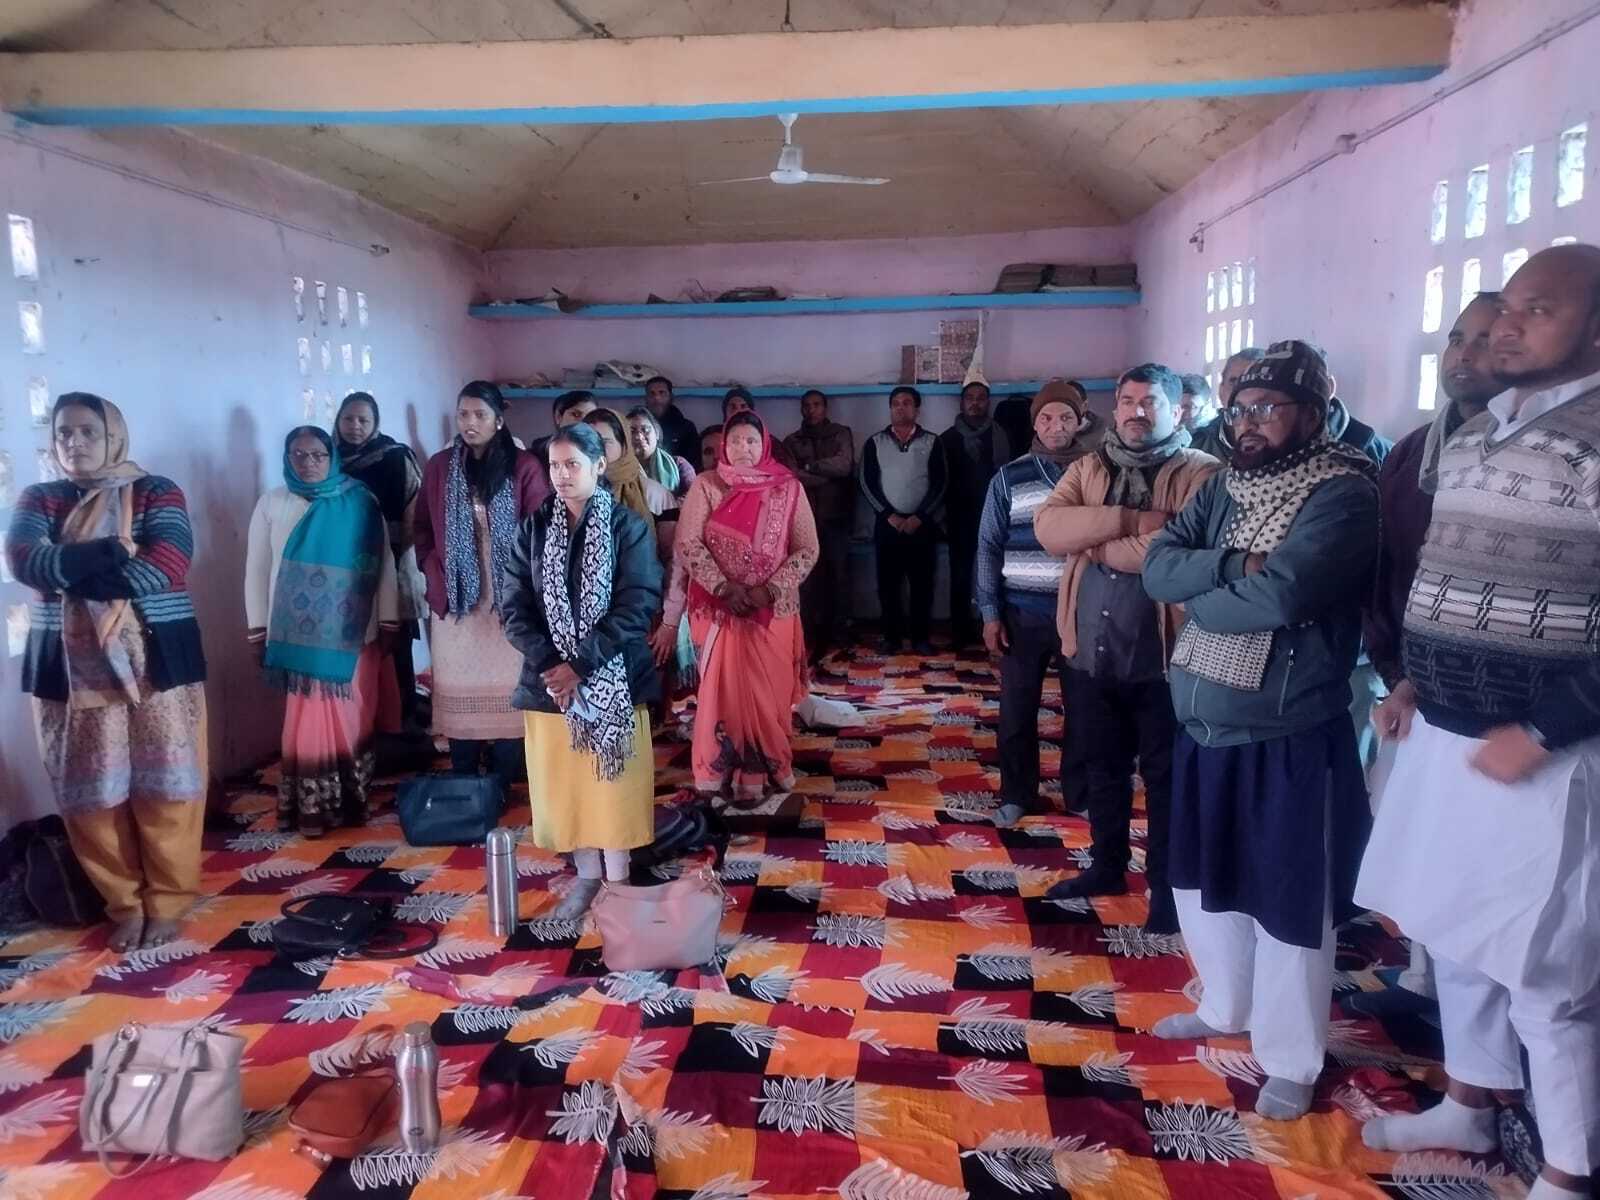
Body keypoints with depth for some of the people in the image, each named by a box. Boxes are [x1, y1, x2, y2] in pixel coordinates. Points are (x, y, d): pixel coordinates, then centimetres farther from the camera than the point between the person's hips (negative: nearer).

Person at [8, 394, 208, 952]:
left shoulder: (157, 492, 2)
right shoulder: (38, 500, 10)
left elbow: (169, 563, -16)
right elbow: (22, 559, -10)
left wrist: (71, 569, -15)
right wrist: (101, 557, -23)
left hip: (155, 658, -2)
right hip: (70, 665, 3)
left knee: (163, 783, 2)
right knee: (93, 791, 7)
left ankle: (167, 902, 17)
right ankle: (124, 904, 23)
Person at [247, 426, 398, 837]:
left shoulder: (360, 501, 2)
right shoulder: (272, 503, 4)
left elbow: (384, 563, 4)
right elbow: (257, 568, 6)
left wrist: (389, 622, 2)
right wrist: (257, 629, 3)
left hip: (353, 633, 0)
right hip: (299, 635, 0)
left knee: (353, 718, 5)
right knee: (309, 719, 1)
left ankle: (353, 799, 16)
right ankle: (311, 806, 8)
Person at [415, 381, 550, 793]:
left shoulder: (524, 467, -2)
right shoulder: (438, 467, 7)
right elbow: (423, 529, 11)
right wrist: (435, 578, -1)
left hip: (509, 597, -2)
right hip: (455, 597, 2)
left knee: (505, 688, 2)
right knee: (459, 688, 7)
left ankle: (503, 786, 13)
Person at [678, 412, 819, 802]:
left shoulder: (789, 488, -1)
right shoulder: (706, 485, -2)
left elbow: (807, 549, -2)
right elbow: (688, 542, -7)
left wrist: (769, 589, -13)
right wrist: (724, 586, -16)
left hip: (774, 608, 1)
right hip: (720, 606, 0)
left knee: (771, 688, 7)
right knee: (727, 687, 4)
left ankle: (769, 763, 25)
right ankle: (736, 768, 17)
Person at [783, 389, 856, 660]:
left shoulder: (841, 433, 8)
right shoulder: (792, 441, 11)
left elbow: (844, 465, -8)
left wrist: (810, 467, -5)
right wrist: (829, 474, -8)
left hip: (836, 515, -1)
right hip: (805, 516, 1)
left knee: (839, 573, 0)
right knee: (808, 574, -2)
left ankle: (838, 630, 9)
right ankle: (811, 632, 5)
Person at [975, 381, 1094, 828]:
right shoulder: (1009, 477, 1)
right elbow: (988, 547, 2)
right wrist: (990, 613, -3)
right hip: (1023, 612, 0)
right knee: (1017, 710, 7)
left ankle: (1080, 793, 27)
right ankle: (1016, 795, 23)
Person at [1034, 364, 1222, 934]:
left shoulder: (1201, 473, -7)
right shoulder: (1087, 468, 9)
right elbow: (1048, 527, -8)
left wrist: (1092, 544, -11)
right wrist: (1129, 520, -19)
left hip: (1161, 656, -5)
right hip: (1089, 652, 5)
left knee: (1165, 776, 9)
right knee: (1103, 767, 19)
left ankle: (1166, 885, 24)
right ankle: (1107, 865, 37)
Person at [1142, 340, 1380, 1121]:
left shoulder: (1344, 496, -16)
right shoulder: (1224, 489, 6)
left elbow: (1279, 595, -29)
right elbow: (1157, 566, -4)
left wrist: (1199, 593, -12)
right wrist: (1233, 566, -20)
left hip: (1290, 741, -7)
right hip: (1205, 730, 7)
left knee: (1289, 905, 8)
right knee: (1206, 881, 22)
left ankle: (1291, 1061, 27)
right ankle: (1226, 1009, 44)